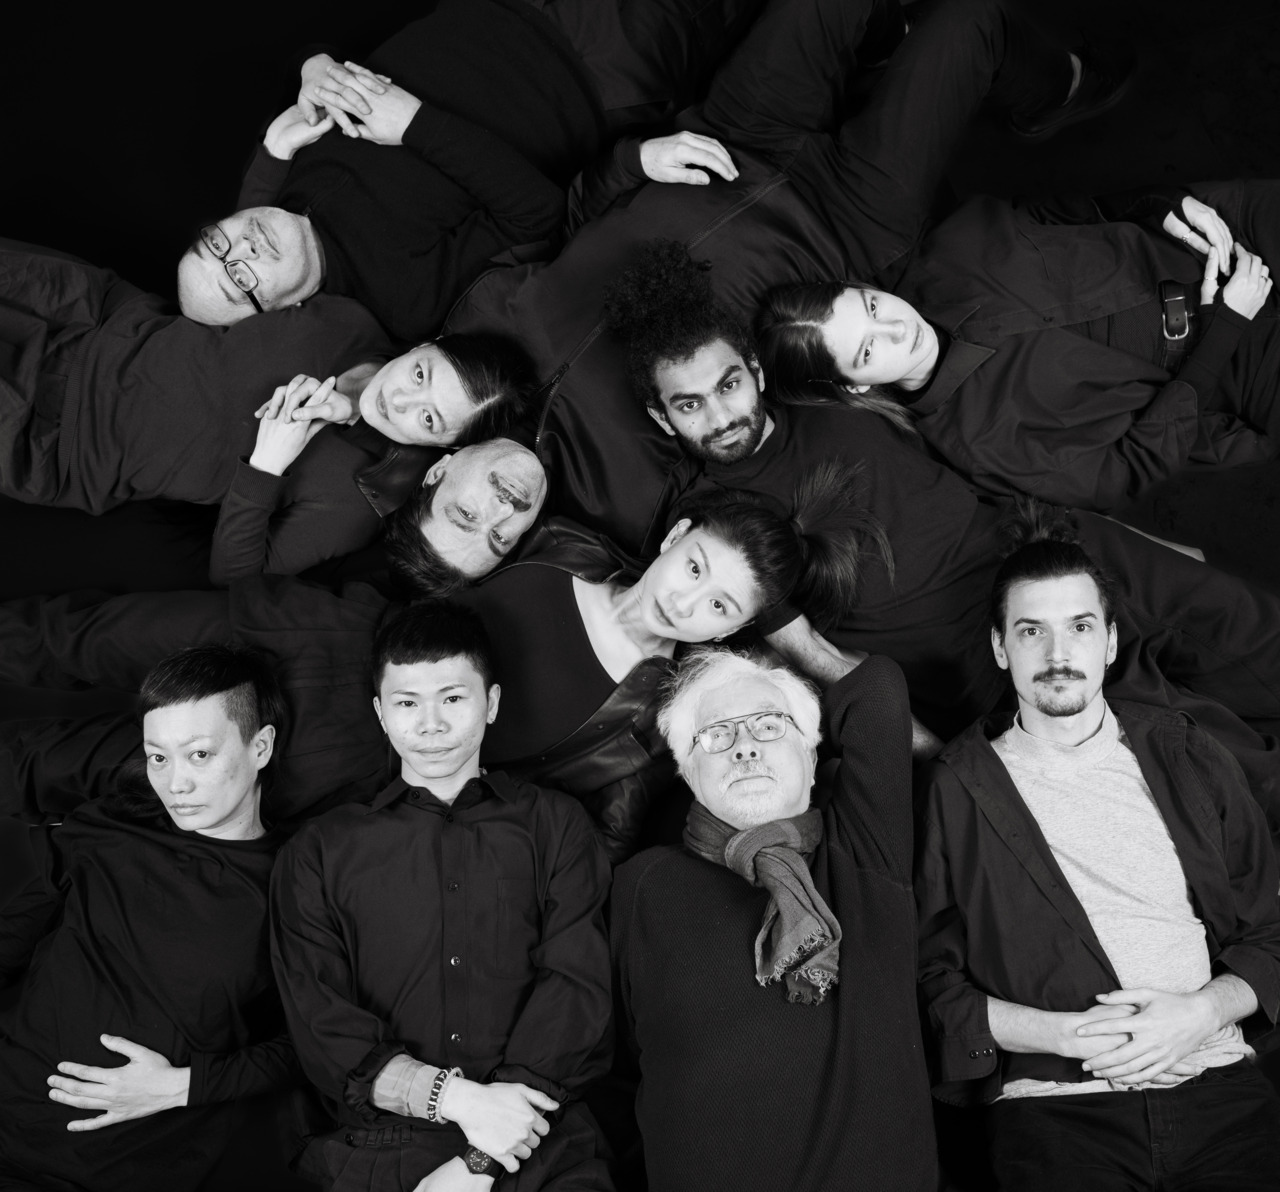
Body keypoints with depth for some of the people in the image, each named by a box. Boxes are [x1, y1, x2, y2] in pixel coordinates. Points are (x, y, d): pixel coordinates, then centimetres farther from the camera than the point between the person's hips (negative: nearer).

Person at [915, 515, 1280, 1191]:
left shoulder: (1187, 758, 14)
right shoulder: (956, 791, 5)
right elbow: (930, 980, 3)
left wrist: (1201, 1011, -4)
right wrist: (1063, 1033, -9)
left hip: (1217, 1088, 3)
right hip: (1053, 1104, -2)